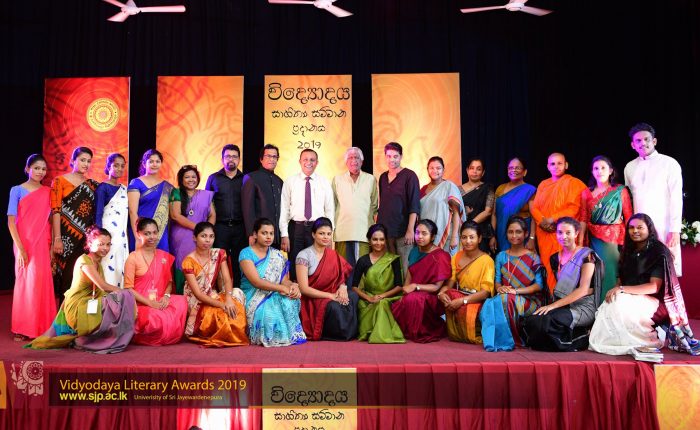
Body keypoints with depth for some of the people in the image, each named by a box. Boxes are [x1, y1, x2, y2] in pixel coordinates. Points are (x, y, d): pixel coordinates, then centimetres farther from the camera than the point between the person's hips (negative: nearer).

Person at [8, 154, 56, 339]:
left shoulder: (48, 192, 9)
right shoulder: (17, 190, 1)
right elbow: (11, 221, -5)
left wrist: (52, 245, 1)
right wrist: (19, 248, -13)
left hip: (43, 244, 3)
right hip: (24, 243, -2)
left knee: (43, 282, 2)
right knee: (25, 281, 1)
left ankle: (42, 327, 12)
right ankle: (22, 329, 12)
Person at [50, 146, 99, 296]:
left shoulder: (93, 185, 13)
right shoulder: (60, 181, 3)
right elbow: (55, 211, -5)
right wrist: (57, 238, -12)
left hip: (86, 237, 3)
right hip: (67, 236, -3)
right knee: (67, 272, -2)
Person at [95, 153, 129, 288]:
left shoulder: (124, 189, 14)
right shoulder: (102, 188, -4)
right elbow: (98, 215, -9)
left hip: (122, 236, 6)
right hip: (108, 235, -6)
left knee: (121, 268, 6)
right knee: (108, 268, -8)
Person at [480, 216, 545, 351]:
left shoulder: (533, 257, 6)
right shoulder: (501, 256, 17)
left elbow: (539, 285, -4)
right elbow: (497, 280, 10)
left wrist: (516, 291, -16)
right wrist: (500, 288, -15)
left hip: (528, 301, -3)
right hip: (505, 297, 3)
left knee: (504, 300, -36)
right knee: (489, 304, -33)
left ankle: (506, 341, -22)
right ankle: (492, 341, -23)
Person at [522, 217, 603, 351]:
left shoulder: (586, 255, -4)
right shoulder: (555, 258, 14)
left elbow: (583, 290, -14)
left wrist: (553, 306, -19)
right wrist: (551, 306, -1)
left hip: (583, 306, -6)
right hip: (562, 305, 6)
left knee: (547, 319, -32)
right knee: (531, 321, -23)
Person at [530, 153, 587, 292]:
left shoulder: (574, 183, 1)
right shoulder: (543, 184, 18)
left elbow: (574, 208, -9)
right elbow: (534, 207, 11)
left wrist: (552, 219, -15)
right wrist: (542, 221, -9)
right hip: (544, 233, 5)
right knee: (547, 267, 2)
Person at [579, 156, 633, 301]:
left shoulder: (620, 191, 2)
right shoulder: (586, 193, 10)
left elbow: (628, 217, -1)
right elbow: (583, 219, 7)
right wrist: (580, 242, 1)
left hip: (615, 238, -2)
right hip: (594, 239, 2)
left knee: (611, 272, -5)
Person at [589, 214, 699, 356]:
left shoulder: (659, 252, -7)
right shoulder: (630, 251, 14)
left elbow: (654, 287, -16)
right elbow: (622, 280, 15)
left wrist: (622, 289, -23)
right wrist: (616, 289, -7)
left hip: (654, 302, -6)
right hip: (631, 298, 6)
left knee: (619, 303, -32)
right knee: (611, 302, -23)